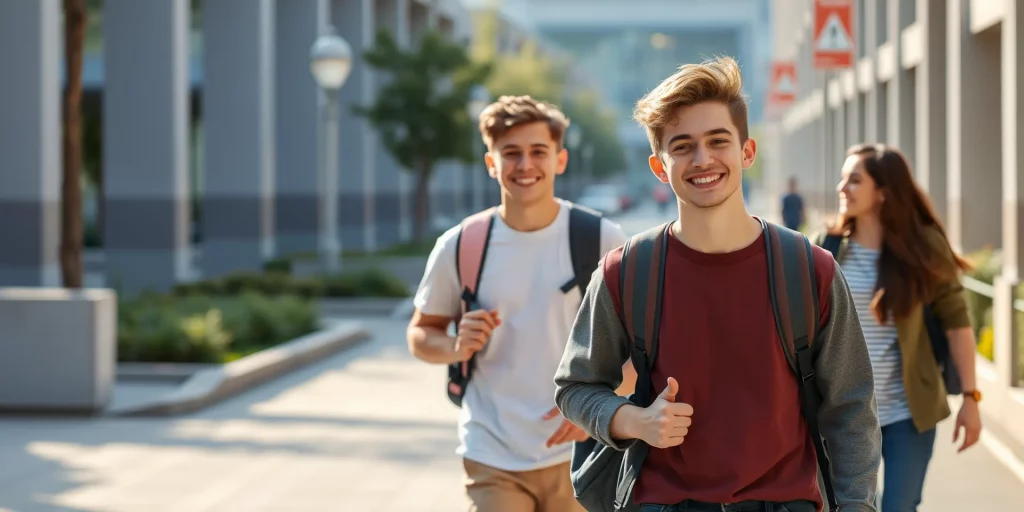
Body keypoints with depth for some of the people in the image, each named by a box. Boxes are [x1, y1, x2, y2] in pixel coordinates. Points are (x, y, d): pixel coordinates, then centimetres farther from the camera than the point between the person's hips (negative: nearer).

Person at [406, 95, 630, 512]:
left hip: (576, 455, 0)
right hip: (492, 460, 0)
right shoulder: (458, 247, -1)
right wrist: (457, 348, -12)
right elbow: (420, 334, 10)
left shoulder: (601, 241, -4)